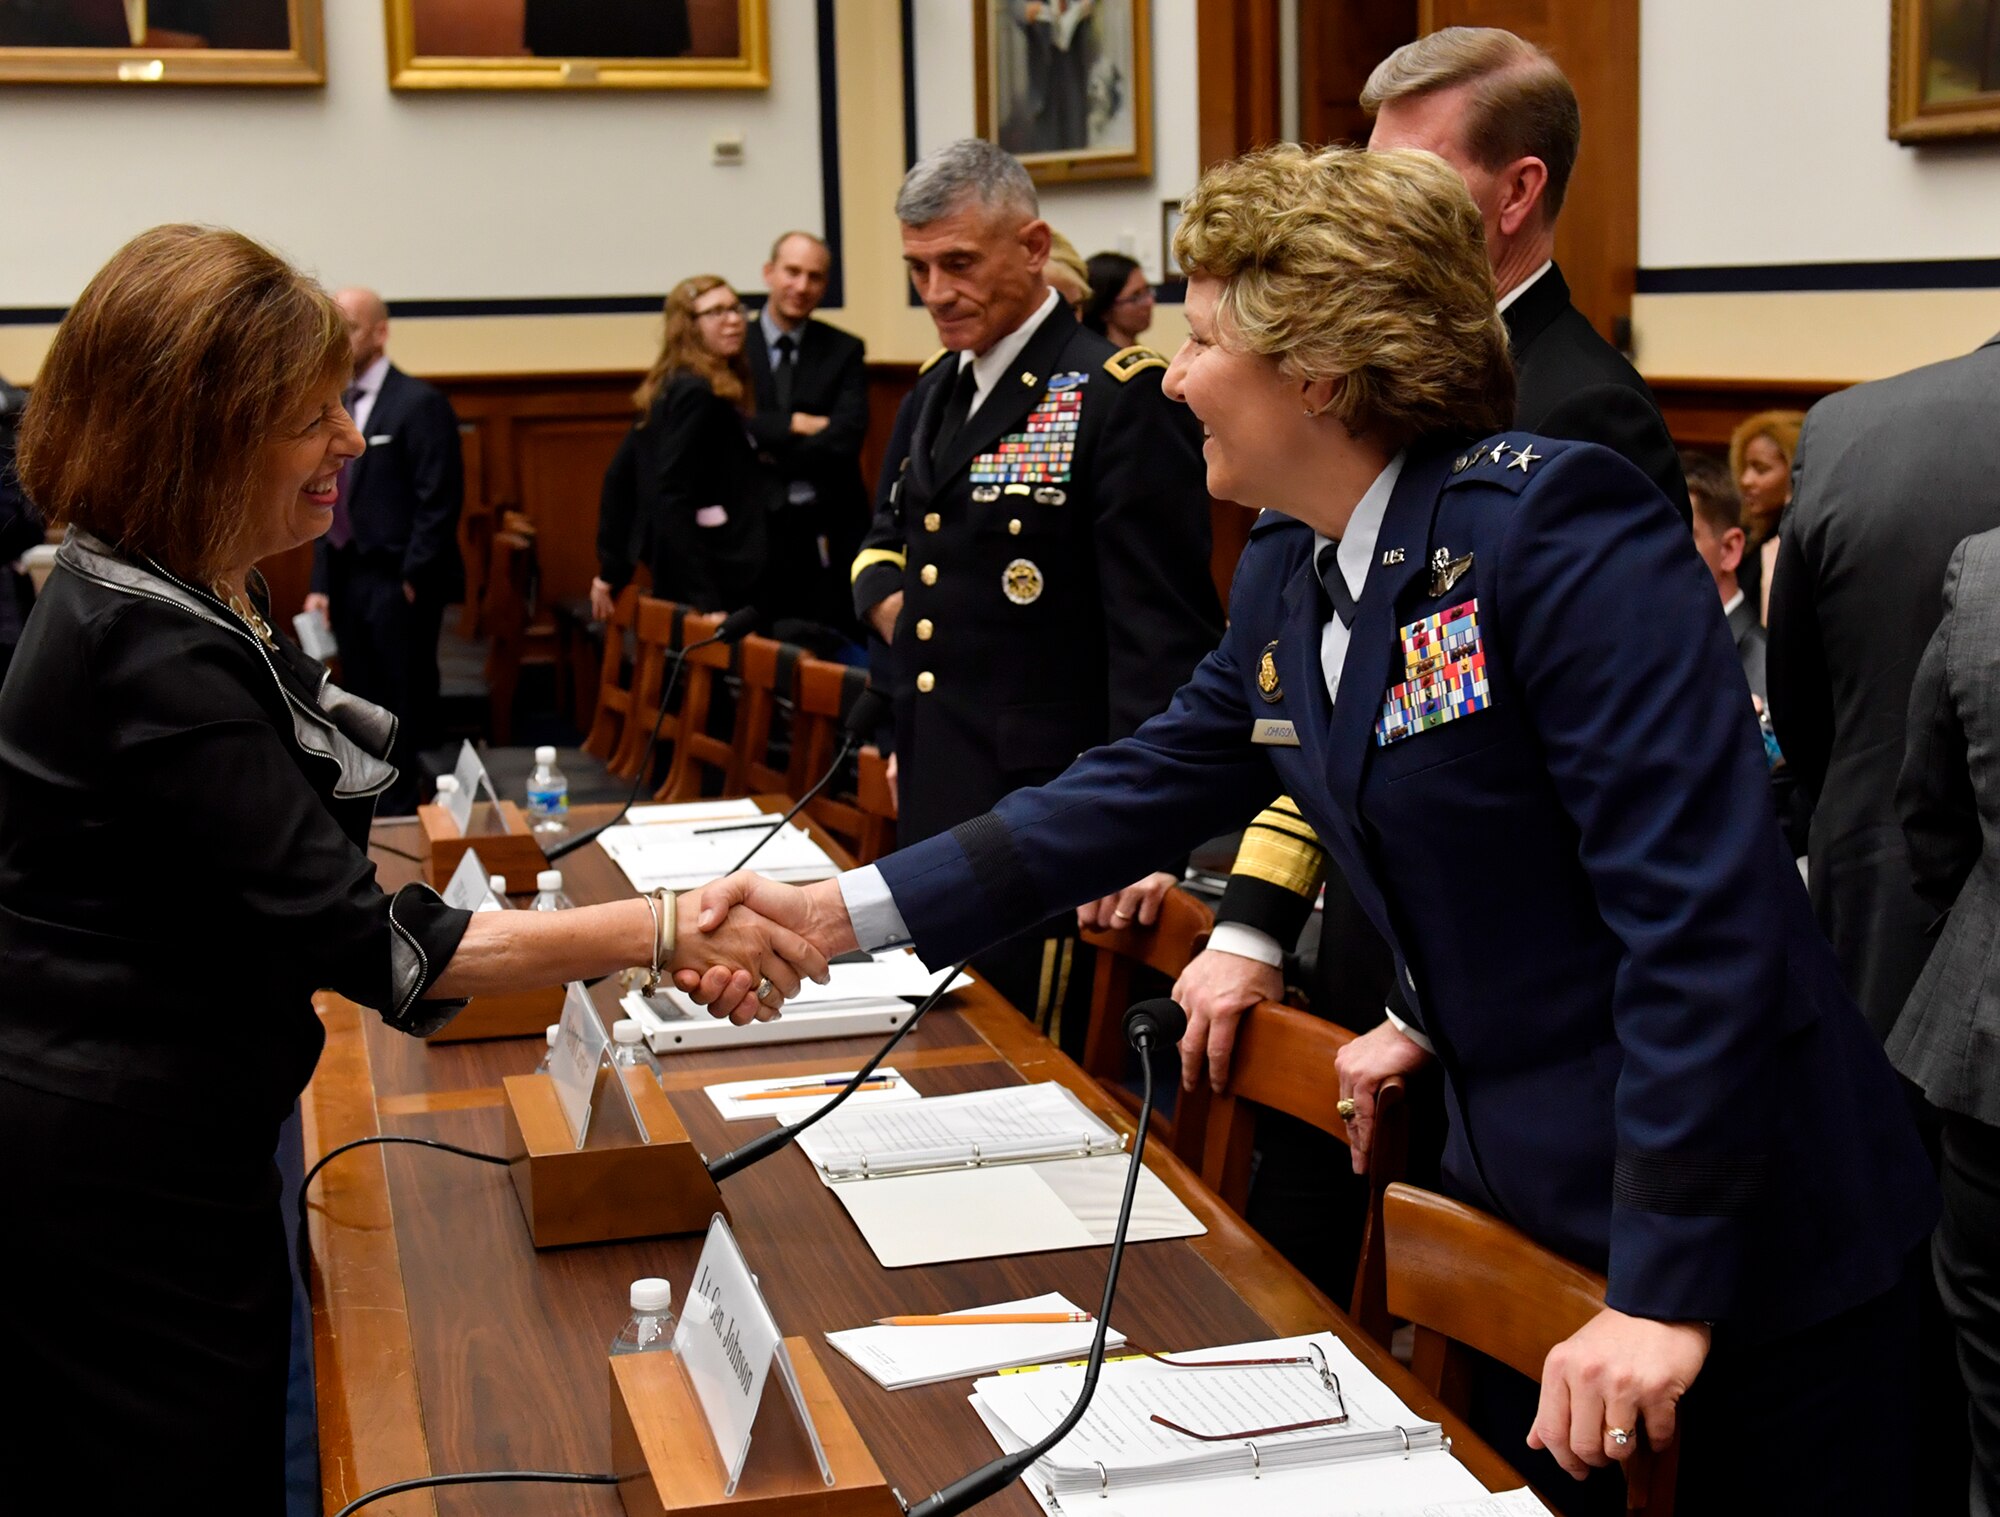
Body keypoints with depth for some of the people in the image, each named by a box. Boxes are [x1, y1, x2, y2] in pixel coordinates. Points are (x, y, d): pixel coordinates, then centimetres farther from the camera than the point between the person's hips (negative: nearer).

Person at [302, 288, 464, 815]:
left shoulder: (419, 403, -9)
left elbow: (440, 501, -13)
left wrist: (413, 581, -16)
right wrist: (321, 583, 11)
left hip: (399, 585, -7)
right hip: (346, 581, 7)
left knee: (407, 710, -1)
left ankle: (406, 813, 7)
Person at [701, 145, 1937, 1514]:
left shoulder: (1557, 528, -21)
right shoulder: (1287, 574, 5)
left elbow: (1703, 904, -26)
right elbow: (1148, 788, 13)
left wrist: (1667, 1289, -27)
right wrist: (841, 910, 8)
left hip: (1742, 1239, -7)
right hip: (1528, 1193, 8)